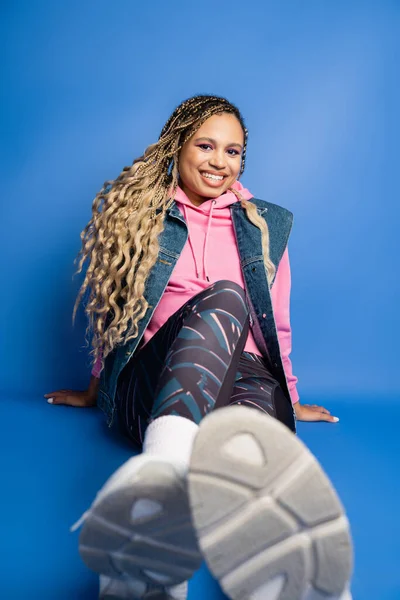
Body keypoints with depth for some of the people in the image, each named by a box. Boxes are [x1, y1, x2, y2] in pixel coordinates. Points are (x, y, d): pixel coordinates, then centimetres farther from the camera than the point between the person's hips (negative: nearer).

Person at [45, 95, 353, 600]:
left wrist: (289, 400, 27)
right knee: (224, 296, -35)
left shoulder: (267, 226, 22)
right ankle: (165, 460, -65)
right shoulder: (139, 215, 17)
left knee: (257, 401, -38)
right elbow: (111, 310, 22)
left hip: (243, 375, 2)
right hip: (154, 383, -1)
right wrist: (96, 389, 25)